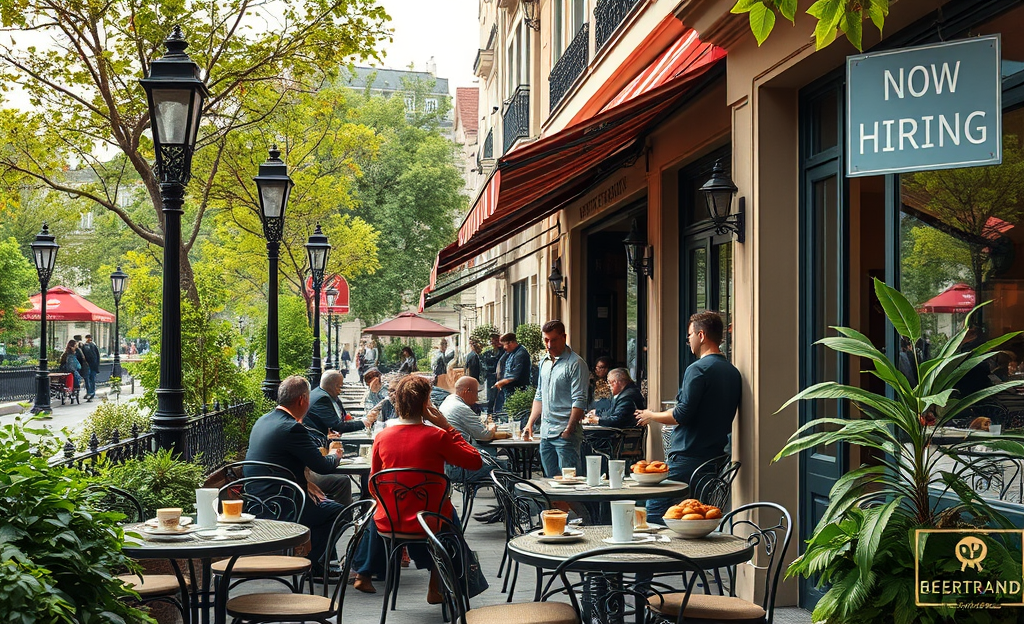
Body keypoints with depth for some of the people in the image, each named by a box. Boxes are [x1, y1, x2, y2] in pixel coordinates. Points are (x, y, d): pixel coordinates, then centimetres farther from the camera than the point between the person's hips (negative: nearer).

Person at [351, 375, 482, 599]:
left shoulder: (382, 437, -5)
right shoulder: (436, 437, -17)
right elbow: (475, 461, -8)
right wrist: (447, 427, -5)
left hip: (388, 523, 3)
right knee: (450, 513, 33)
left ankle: (363, 575, 50)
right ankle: (436, 587, 35)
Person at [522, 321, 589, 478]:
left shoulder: (576, 364, -9)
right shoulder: (544, 362, 15)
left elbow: (579, 401, -14)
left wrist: (568, 430, -18)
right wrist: (530, 424, 16)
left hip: (566, 434, -7)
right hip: (546, 433, 8)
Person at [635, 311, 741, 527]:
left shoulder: (698, 369, -14)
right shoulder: (733, 372, 12)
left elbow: (682, 415, -18)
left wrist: (651, 416, 0)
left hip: (687, 458, -9)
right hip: (715, 456, 9)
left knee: (654, 512, -4)